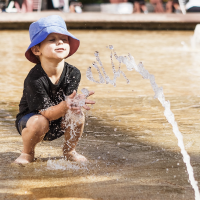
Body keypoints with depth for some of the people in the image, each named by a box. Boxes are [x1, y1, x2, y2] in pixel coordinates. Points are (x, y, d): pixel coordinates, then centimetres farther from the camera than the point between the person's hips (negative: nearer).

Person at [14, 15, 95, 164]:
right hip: (31, 118, -3)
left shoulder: (73, 73, -17)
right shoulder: (34, 79, -29)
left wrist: (73, 102, -49)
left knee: (77, 115, -25)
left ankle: (69, 150, 4)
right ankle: (28, 153, -2)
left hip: (59, 124, 4)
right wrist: (65, 105, -52)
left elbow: (70, 101, -23)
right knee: (39, 123, -36)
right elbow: (46, 113, -31)